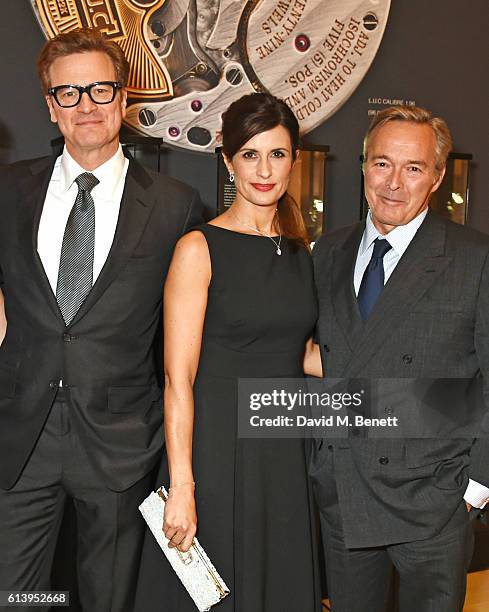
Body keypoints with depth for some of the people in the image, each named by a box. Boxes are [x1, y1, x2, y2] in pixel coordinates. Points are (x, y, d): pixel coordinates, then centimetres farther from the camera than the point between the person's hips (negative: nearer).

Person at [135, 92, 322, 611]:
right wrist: (181, 487, -15)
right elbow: (178, 379, -13)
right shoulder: (199, 248, -10)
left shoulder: (300, 250, 7)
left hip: (285, 451, 5)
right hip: (215, 447, -5)